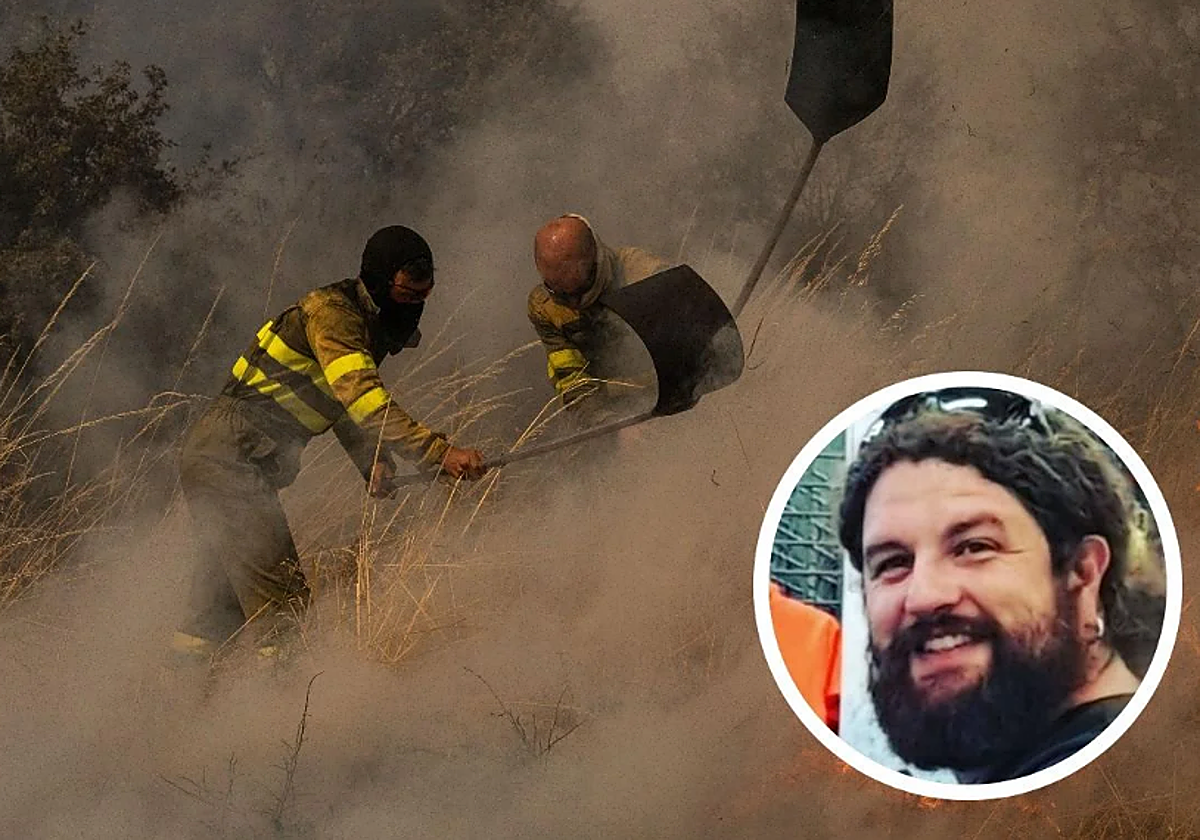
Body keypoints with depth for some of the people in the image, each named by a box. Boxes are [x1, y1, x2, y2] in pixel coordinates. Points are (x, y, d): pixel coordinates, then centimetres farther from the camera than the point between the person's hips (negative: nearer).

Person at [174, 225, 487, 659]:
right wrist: (439, 452, -39)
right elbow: (364, 400, -31)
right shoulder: (331, 313, -17)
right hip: (227, 456, -10)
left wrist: (374, 462, -3)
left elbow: (346, 406, 17)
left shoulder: (369, 325, 13)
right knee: (284, 602, -16)